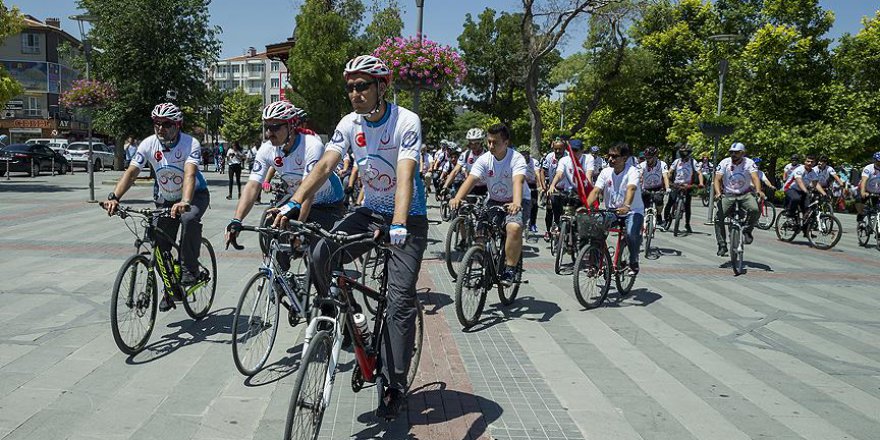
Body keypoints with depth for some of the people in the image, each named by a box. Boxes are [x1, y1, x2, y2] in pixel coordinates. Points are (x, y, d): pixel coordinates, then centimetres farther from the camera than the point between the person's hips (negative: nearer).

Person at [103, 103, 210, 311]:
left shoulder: (190, 144, -25)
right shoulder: (148, 144, -14)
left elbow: (190, 174, -40)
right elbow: (131, 172, -21)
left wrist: (184, 202, -57)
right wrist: (114, 197, -36)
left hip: (195, 195, -4)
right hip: (165, 199, 4)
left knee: (189, 219, -37)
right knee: (160, 247, -1)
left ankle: (190, 270, -21)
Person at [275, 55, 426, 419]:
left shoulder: (406, 122, -18)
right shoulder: (349, 124, -4)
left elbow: (405, 174, -32)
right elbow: (325, 165, -15)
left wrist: (398, 225, -46)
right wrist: (294, 203, -31)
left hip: (408, 218, -4)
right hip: (369, 212, 4)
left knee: (400, 303, -8)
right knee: (320, 255, -22)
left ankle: (395, 387, 3)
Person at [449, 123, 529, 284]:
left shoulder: (517, 159, -20)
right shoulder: (484, 159, -9)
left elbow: (518, 181, -37)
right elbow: (470, 179, -22)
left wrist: (516, 203, -57)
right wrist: (457, 198, -42)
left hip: (517, 201, -4)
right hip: (494, 201, 4)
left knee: (514, 228, -32)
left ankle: (510, 269, -18)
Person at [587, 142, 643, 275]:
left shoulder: (632, 171, -14)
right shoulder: (605, 172, -2)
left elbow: (631, 189, -33)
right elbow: (595, 191, -13)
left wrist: (626, 206, -52)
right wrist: (586, 206, -32)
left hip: (633, 211, -4)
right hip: (611, 211, 4)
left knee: (631, 233, -30)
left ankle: (633, 263, -3)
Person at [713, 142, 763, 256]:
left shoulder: (749, 163, -7)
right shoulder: (724, 163, -5)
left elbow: (755, 177, -21)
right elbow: (717, 179, -12)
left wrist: (758, 191, -41)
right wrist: (718, 193, -32)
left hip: (745, 194, -1)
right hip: (728, 196, 1)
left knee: (755, 209, -31)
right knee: (718, 217, -17)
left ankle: (747, 231, -4)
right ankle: (722, 246, -4)